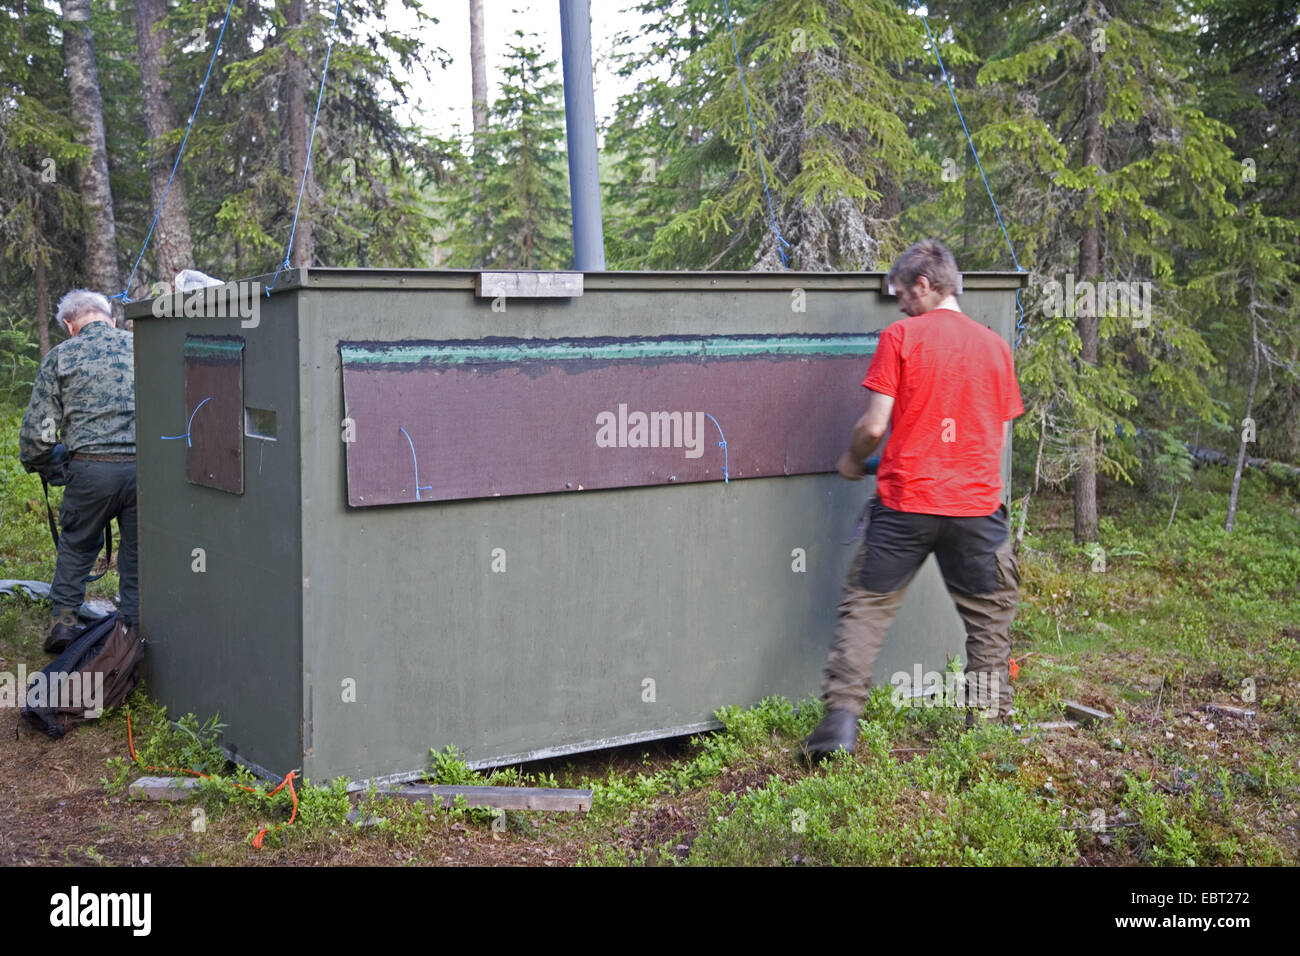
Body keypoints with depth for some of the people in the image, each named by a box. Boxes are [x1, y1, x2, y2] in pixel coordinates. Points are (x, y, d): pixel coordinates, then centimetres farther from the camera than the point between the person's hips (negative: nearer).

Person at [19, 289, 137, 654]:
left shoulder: (60, 355, 6)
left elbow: (38, 429, 4)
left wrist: (37, 464, 23)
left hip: (92, 468, -1)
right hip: (147, 466, 1)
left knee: (77, 543, 20)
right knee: (137, 550, 12)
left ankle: (63, 619, 18)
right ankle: (135, 627, 14)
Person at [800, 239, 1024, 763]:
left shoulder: (901, 336, -4)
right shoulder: (995, 345, 9)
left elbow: (874, 424, -8)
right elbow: (1001, 435, 13)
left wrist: (852, 460, 11)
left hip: (906, 499, -3)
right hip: (976, 503, 3)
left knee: (865, 607, 6)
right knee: (989, 618, 15)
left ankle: (842, 717, 1)